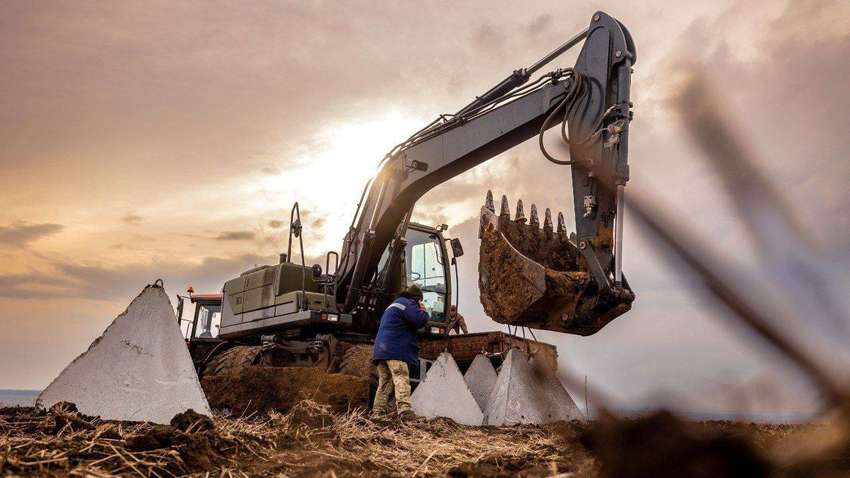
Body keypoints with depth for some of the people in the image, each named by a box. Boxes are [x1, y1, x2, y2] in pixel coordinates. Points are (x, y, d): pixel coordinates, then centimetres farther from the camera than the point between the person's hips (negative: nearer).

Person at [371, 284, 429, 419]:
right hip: (396, 350, -9)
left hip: (381, 349, 9)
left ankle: (378, 412, 11)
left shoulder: (392, 305, 29)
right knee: (401, 379, -18)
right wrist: (422, 310, 5)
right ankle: (404, 410, -30)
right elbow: (421, 320, -15)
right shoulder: (408, 303, -2)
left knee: (384, 382, 12)